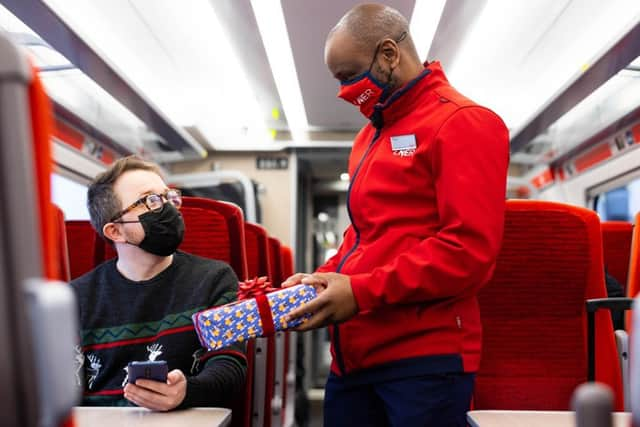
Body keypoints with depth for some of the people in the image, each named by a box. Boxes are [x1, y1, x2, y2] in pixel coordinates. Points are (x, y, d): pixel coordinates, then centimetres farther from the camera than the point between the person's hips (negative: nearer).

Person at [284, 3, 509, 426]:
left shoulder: (462, 123, -8)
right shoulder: (369, 135, 19)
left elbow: (469, 250, -17)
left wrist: (362, 292, -18)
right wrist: (325, 278, 8)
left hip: (426, 359, -8)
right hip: (353, 359, 8)